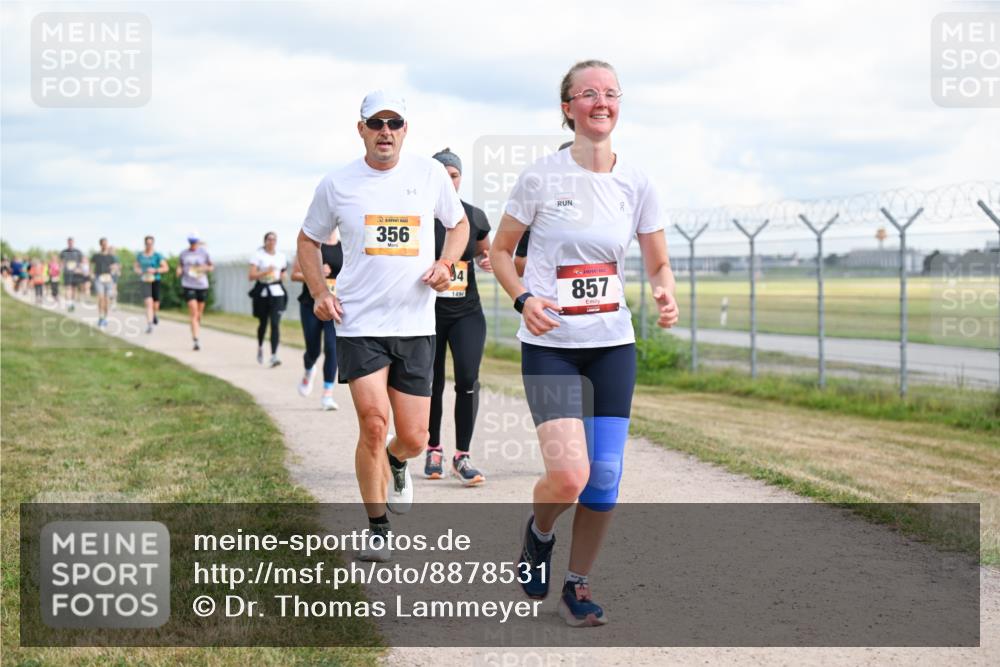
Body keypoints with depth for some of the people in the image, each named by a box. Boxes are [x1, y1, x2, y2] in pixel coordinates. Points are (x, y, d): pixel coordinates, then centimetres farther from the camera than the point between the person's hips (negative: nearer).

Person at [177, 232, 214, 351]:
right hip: (188, 286, -2)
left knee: (199, 314, 10)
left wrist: (206, 268, -10)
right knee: (194, 313, -13)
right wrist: (179, 271, -5)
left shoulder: (203, 253, 3)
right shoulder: (183, 253, 4)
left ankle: (195, 335, 32)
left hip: (202, 286, 2)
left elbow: (212, 267, 12)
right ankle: (195, 340, -17)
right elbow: (179, 265, 18)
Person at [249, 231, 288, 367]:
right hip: (262, 292, -1)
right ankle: (260, 347, 41)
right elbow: (252, 275, -7)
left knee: (275, 323, -12)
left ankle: (274, 356, -17)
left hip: (277, 292, 1)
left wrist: (280, 276, 3)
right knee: (263, 322, 11)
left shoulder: (281, 256, 8)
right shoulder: (258, 255, -1)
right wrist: (266, 272, -20)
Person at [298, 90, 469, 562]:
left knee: (413, 439, 2)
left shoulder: (430, 174, 3)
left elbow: (459, 224, 19)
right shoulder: (337, 184, 1)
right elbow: (308, 240, 14)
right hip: (359, 324, -2)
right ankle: (377, 530, 4)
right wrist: (319, 293, 0)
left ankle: (395, 463, 41)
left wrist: (445, 264, -1)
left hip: (416, 325, 2)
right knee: (373, 425, -14)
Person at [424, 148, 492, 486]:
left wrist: (489, 259, 0)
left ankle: (462, 457, -3)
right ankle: (434, 450, 28)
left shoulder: (475, 216, 4)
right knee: (432, 385, 7)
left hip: (467, 311, 1)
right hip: (428, 313, -1)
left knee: (468, 379, -13)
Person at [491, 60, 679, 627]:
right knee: (569, 475, -17)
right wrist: (523, 298, -14)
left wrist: (667, 296, -12)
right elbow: (500, 250, 4)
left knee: (606, 477, -1)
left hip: (613, 346, 3)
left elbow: (659, 263, 10)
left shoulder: (636, 183, 2)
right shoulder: (541, 178, -6)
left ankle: (578, 584, 21)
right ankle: (538, 535, 18)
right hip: (550, 346, -3)